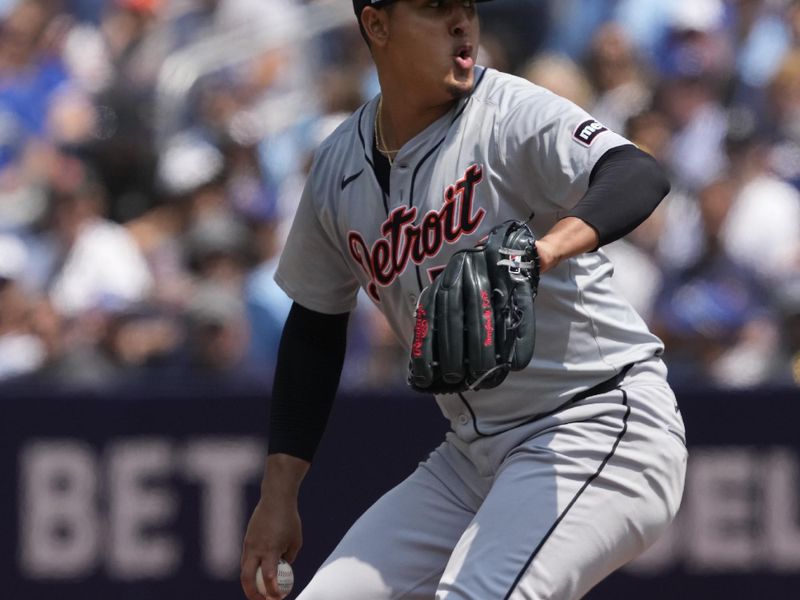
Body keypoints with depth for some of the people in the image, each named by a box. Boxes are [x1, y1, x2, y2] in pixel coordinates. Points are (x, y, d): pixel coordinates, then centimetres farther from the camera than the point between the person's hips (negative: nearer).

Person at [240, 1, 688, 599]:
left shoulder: (512, 116, -13)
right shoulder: (339, 167, 6)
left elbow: (640, 175, -32)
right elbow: (314, 327, 17)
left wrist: (547, 247, -52)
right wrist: (278, 498, 12)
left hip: (601, 426, -7)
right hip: (472, 456, 7)